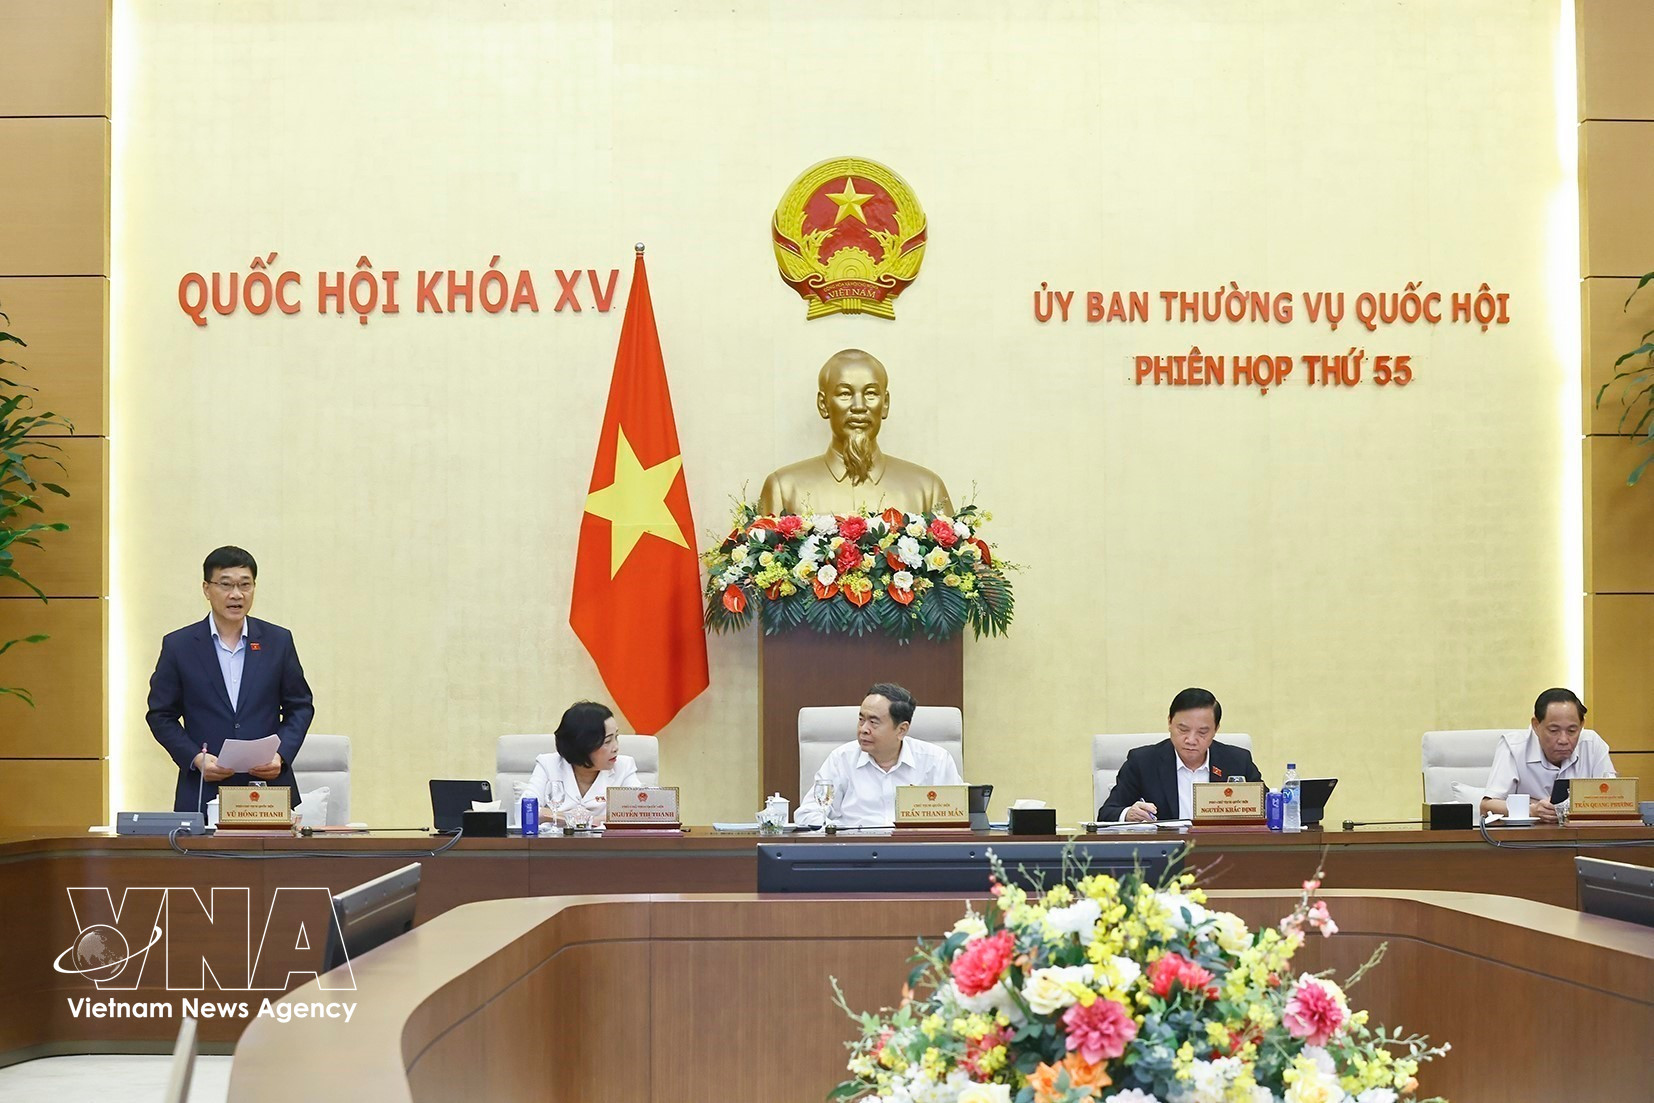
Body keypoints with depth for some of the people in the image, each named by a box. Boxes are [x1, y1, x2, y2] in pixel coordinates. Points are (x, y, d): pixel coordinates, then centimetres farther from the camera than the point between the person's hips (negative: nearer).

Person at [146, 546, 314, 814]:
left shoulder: (278, 641, 7)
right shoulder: (178, 645, 4)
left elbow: (300, 707, 12)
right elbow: (161, 715, 6)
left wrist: (281, 755, -5)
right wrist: (195, 758, -9)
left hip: (269, 785, 1)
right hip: (203, 793, -1)